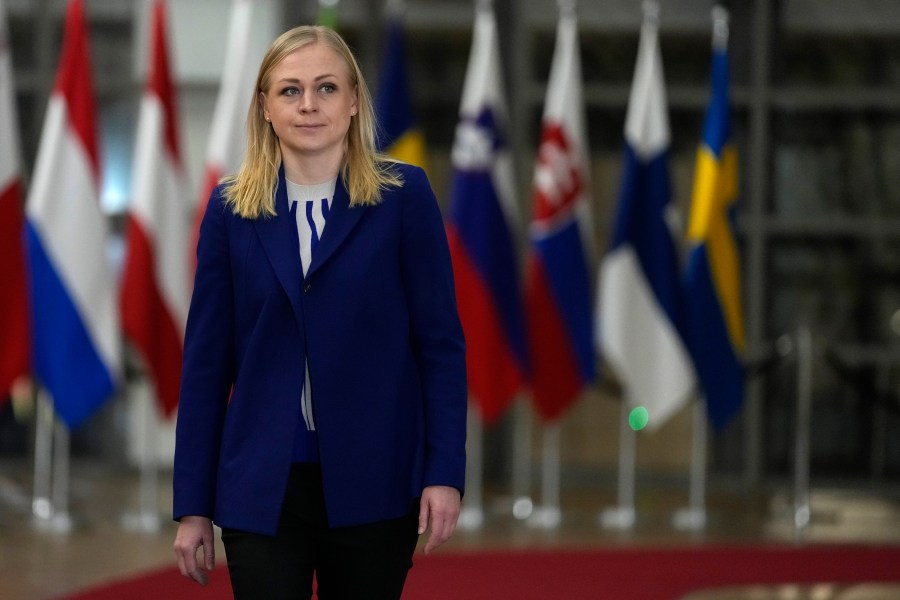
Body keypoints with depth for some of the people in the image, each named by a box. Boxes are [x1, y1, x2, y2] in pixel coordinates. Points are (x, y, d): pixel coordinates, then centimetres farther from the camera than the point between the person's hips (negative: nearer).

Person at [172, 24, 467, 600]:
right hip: (261, 487, 1)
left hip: (373, 484, -1)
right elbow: (206, 361, 5)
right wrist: (192, 505, 3)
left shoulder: (403, 195, -1)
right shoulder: (231, 208, 4)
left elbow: (441, 342, -1)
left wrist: (445, 471, -9)